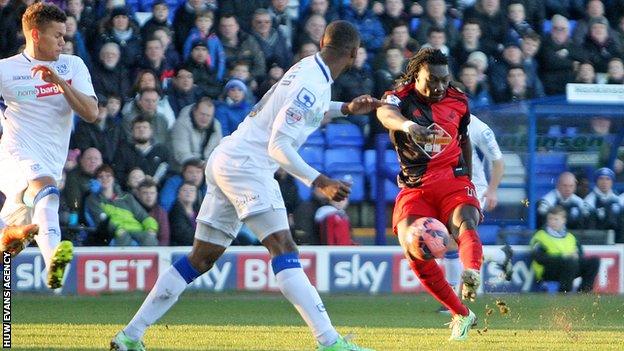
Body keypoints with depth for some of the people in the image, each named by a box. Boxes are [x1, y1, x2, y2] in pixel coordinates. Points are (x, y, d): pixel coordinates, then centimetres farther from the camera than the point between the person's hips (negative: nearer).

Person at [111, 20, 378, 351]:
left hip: (225, 162, 10)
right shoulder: (311, 85, -16)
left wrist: (345, 109, 27)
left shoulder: (307, 67, 12)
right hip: (246, 165, -10)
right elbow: (278, 145, -20)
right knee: (283, 250, -17)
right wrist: (319, 182, -23)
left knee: (200, 259, 11)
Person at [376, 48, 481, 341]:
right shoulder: (400, 98, -6)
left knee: (464, 225, -30)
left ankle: (472, 275, -63)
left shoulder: (457, 101, 6)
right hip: (415, 189, -1)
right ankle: (461, 314, -10)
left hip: (453, 182, 1)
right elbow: (386, 112, -32)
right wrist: (408, 126, -55)